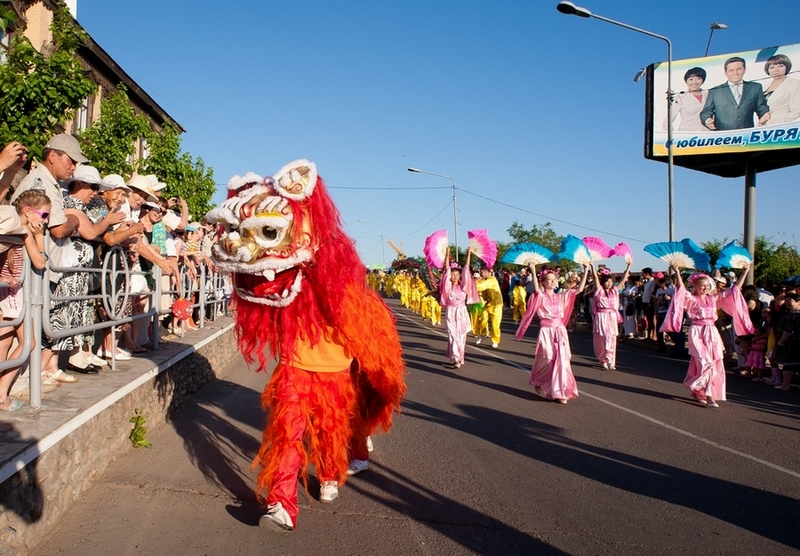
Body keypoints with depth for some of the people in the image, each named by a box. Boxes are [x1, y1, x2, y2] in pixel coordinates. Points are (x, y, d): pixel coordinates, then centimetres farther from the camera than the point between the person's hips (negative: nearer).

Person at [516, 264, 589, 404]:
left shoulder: (561, 296, 10)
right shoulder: (541, 296, -4)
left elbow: (579, 289, 9)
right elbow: (536, 289, -28)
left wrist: (586, 272, 5)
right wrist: (533, 272, -38)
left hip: (560, 331, 4)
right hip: (546, 331, -4)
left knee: (561, 361, 1)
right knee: (546, 361, 3)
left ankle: (560, 392, 8)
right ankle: (540, 384, 29)